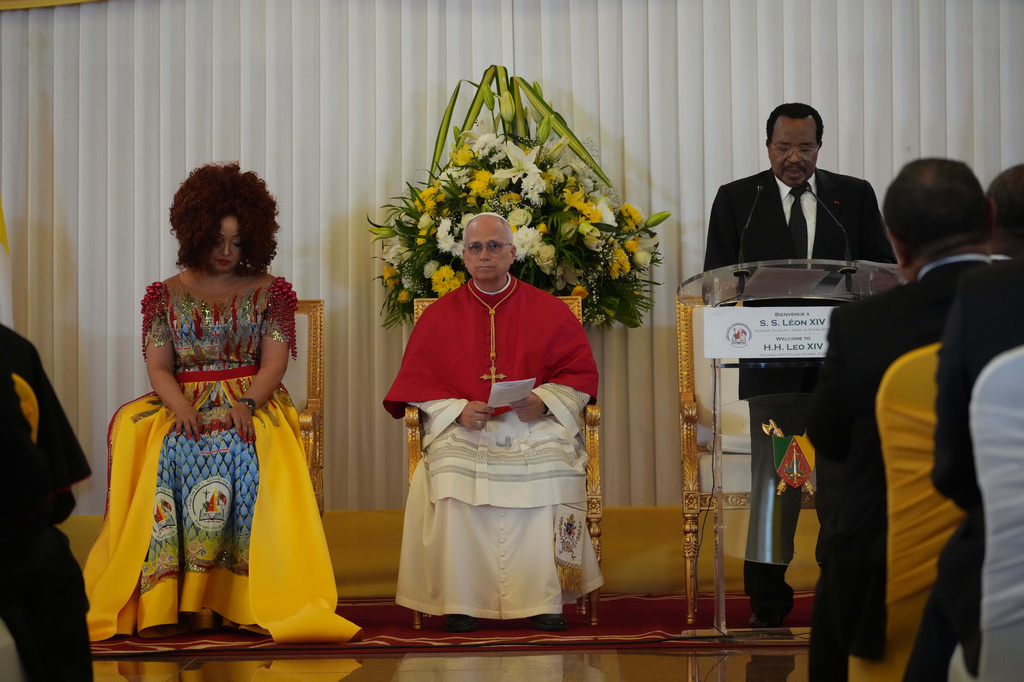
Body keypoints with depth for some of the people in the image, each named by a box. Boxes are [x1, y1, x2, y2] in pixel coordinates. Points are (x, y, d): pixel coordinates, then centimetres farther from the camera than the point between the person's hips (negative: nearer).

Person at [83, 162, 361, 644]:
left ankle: (207, 596, -35)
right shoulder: (166, 295, 13)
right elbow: (158, 367, 5)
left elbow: (274, 361, 1)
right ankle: (160, 605, -35)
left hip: (250, 405, -1)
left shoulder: (269, 292, 11)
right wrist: (182, 407, -16)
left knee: (231, 450, -35)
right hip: (182, 407, 1)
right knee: (166, 454, -32)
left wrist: (247, 404, -18)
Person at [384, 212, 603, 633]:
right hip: (463, 427, 1)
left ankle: (544, 601, -25)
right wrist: (459, 410, -9)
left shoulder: (549, 311, 11)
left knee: (553, 469, -33)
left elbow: (581, 373, 9)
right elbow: (417, 382, 9)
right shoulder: (440, 315, 13)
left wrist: (544, 401, -11)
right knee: (450, 470, -33)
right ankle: (460, 602, -27)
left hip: (534, 426, 0)